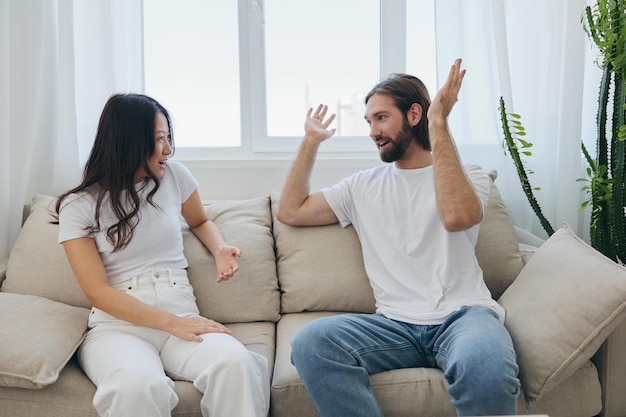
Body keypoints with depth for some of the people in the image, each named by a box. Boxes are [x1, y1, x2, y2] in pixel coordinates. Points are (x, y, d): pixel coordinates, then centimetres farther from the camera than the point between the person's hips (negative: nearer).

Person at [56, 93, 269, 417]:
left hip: (182, 315, 3)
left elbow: (199, 221, 30)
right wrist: (172, 324, -18)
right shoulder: (78, 206, 0)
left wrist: (220, 249, 6)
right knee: (138, 385, -39)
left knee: (237, 363, -33)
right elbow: (98, 292, -7)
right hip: (118, 325, -2)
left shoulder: (175, 176, 9)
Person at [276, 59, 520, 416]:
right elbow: (290, 212, 19)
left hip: (462, 315, -3)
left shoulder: (468, 176, 10)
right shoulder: (363, 185, 21)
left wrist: (439, 125, -13)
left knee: (486, 367, -39)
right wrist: (311, 141, 20)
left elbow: (456, 216, -15)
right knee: (310, 343, -27)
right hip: (397, 324, 3)